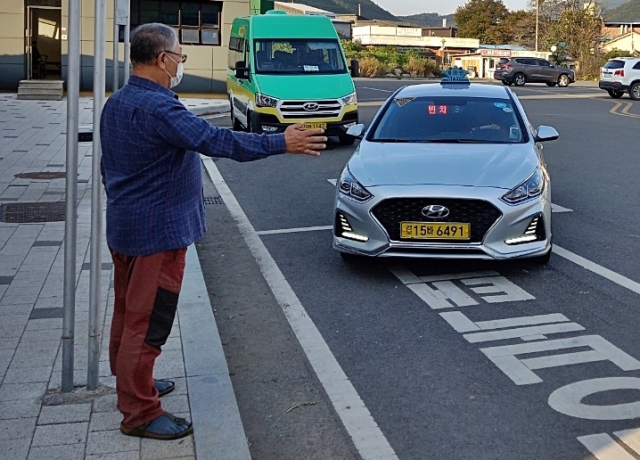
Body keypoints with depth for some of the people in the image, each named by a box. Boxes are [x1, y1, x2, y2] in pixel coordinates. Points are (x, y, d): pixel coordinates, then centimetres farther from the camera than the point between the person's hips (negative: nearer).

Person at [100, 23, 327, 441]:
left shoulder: (116, 104, 10)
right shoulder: (156, 107, -23)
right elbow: (214, 140, -30)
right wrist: (281, 143, -27)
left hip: (124, 226, 10)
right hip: (156, 230, -10)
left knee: (128, 312, 20)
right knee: (147, 322, -3)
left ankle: (130, 384, 35)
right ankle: (140, 413, 5)